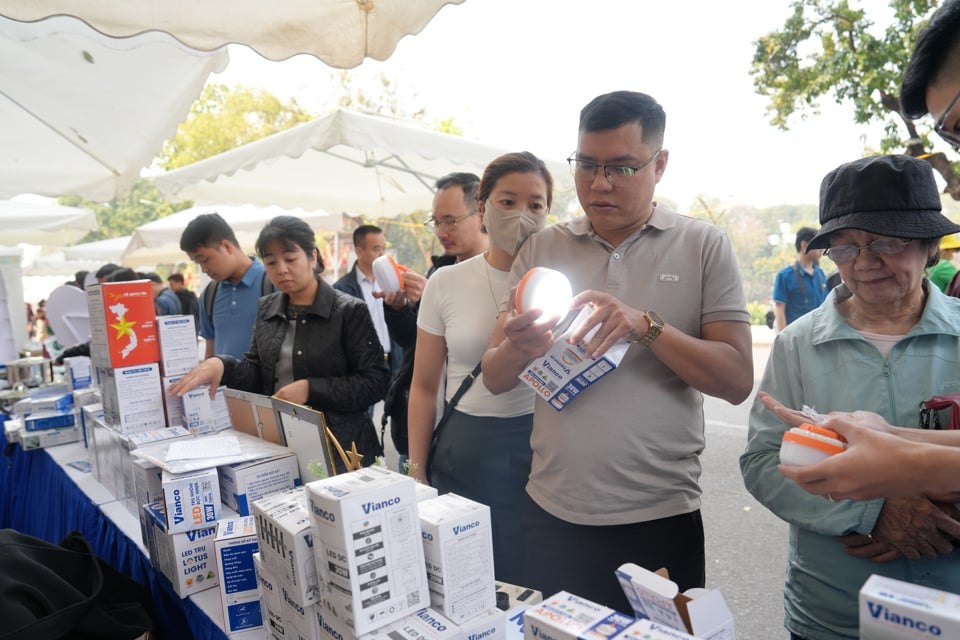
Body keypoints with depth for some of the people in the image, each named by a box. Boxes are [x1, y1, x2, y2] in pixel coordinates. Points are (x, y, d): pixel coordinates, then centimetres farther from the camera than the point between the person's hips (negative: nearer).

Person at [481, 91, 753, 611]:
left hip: (660, 520, -2)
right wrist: (518, 348, -20)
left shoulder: (704, 247, -2)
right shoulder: (541, 249, 3)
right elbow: (494, 378, 3)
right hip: (551, 515, 2)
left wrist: (646, 326, -22)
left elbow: (737, 380, -8)